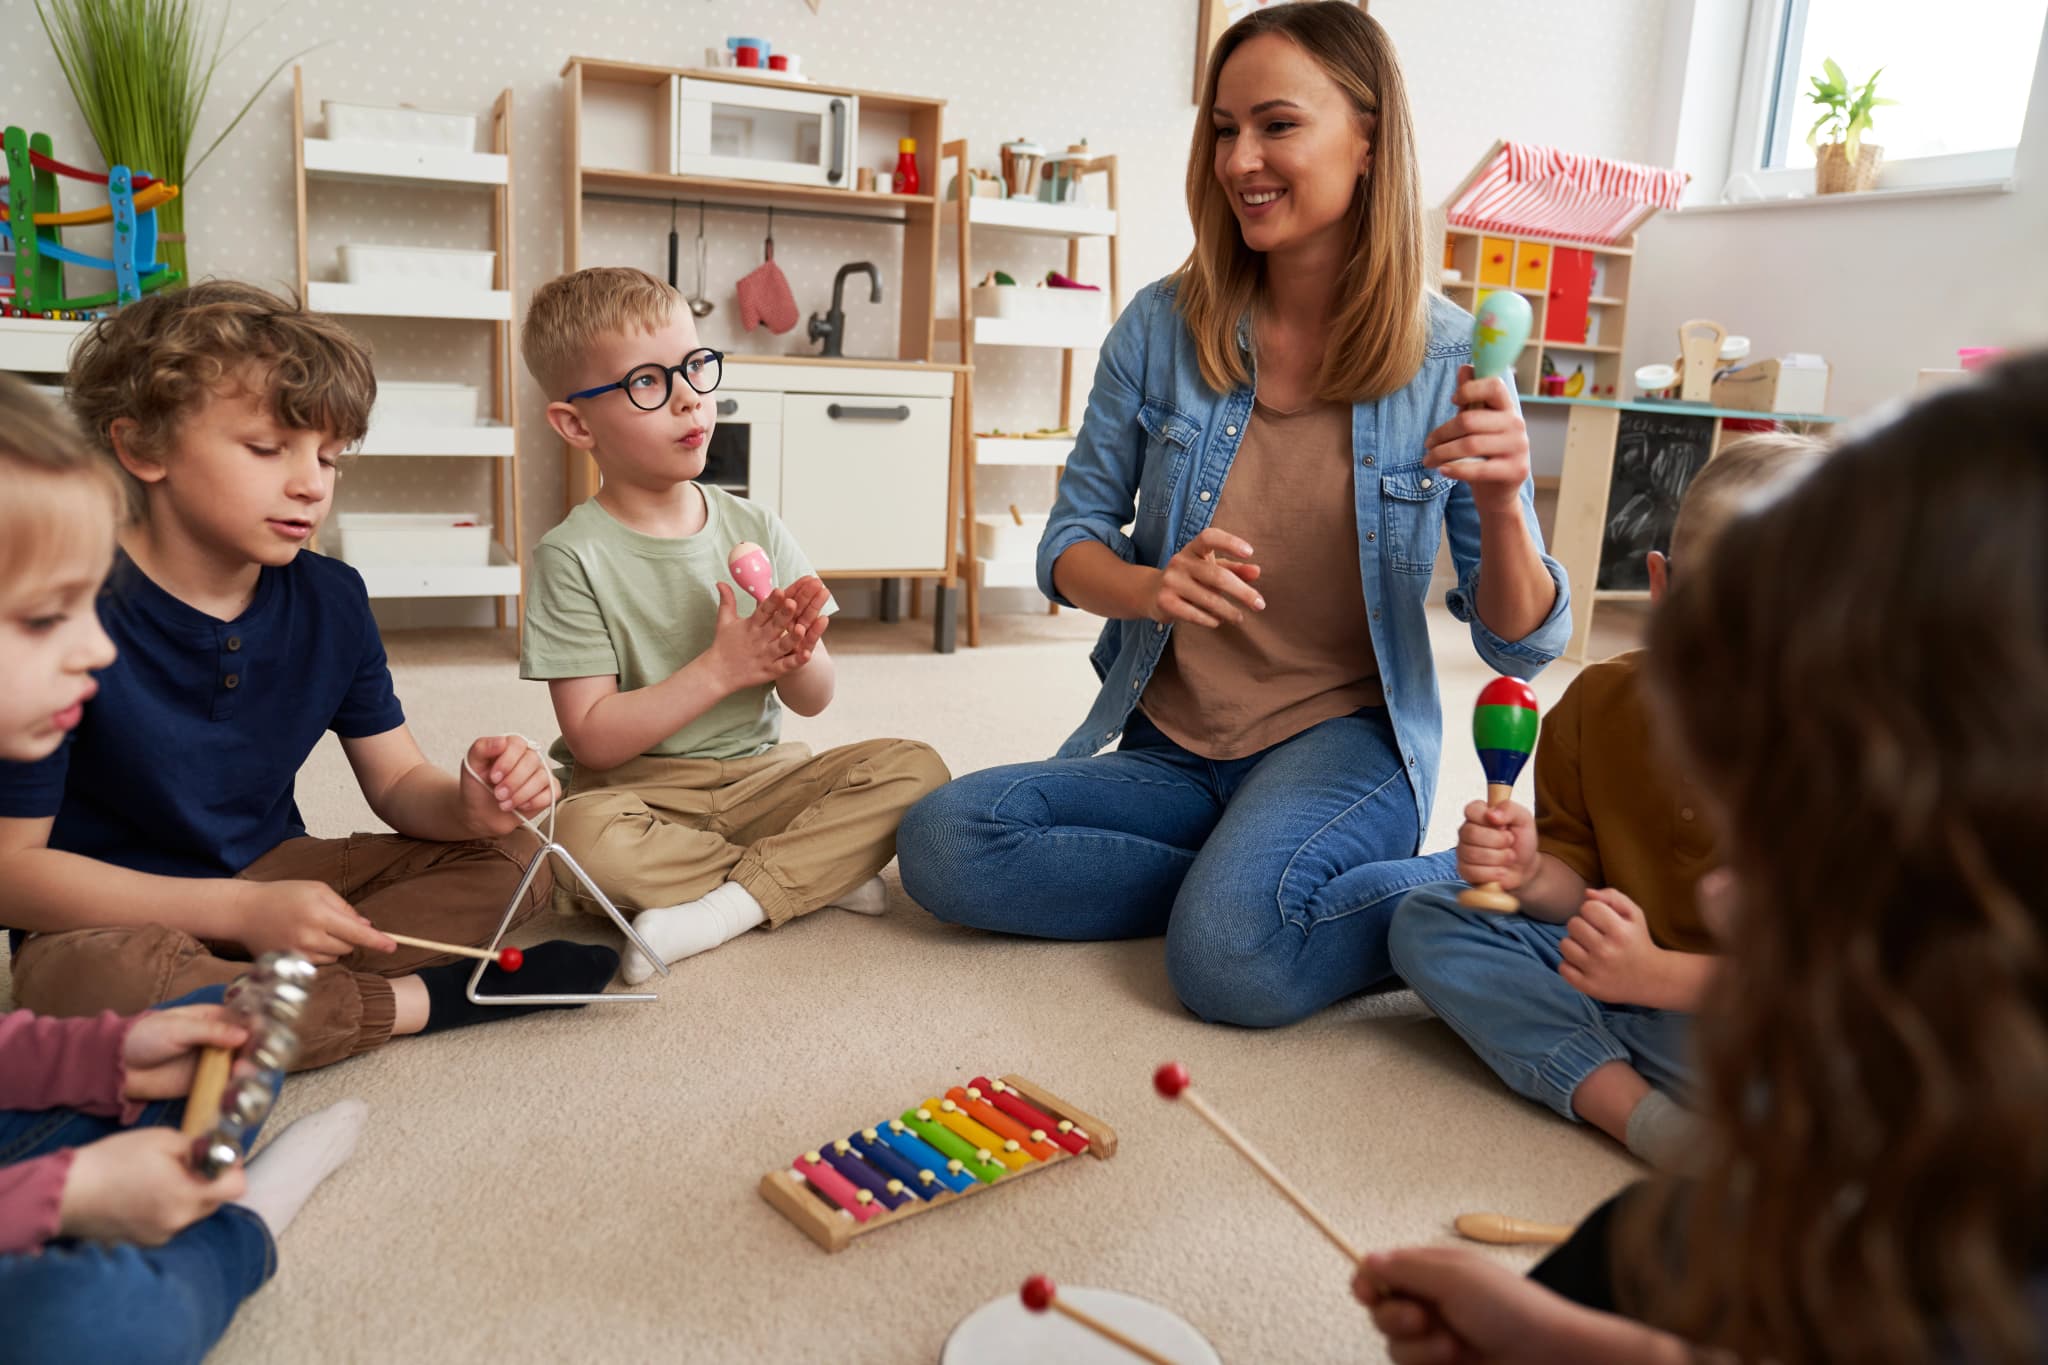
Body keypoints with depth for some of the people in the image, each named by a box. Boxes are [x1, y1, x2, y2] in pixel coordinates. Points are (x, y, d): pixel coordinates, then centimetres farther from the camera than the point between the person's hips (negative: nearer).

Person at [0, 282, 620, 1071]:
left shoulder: (331, 600, -2)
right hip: (110, 916, -5)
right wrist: (241, 911, -27)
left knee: (505, 857, -7)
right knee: (102, 979, -39)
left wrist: (470, 806, -21)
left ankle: (240, 992, -20)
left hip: (272, 880, 6)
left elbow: (397, 782, 4)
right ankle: (422, 999, -21)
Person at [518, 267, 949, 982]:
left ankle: (727, 906, -20)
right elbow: (593, 738, -14)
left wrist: (797, 656, -18)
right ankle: (819, 874, -17)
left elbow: (813, 701, 5)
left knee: (915, 767, -17)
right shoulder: (573, 555, -8)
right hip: (642, 789, -3)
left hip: (763, 775, 4)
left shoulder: (754, 527, 4)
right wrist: (721, 669, -21)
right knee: (584, 836, -36)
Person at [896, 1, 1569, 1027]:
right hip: (1169, 749, 4)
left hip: (1344, 740, -3)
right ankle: (1238, 881, -8)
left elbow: (1523, 644, -3)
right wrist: (1151, 586, -20)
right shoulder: (1162, 327, -2)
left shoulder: (1447, 359, -6)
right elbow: (1069, 544, 3)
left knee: (1232, 954, -33)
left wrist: (1501, 504, -24)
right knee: (942, 843, -20)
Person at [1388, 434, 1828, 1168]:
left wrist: (1657, 975, -29)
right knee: (1424, 921, -14)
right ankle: (1643, 1115, -29)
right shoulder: (1599, 700, -6)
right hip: (1622, 961, 5)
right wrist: (1531, 876, -20)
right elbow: (1582, 880, 3)